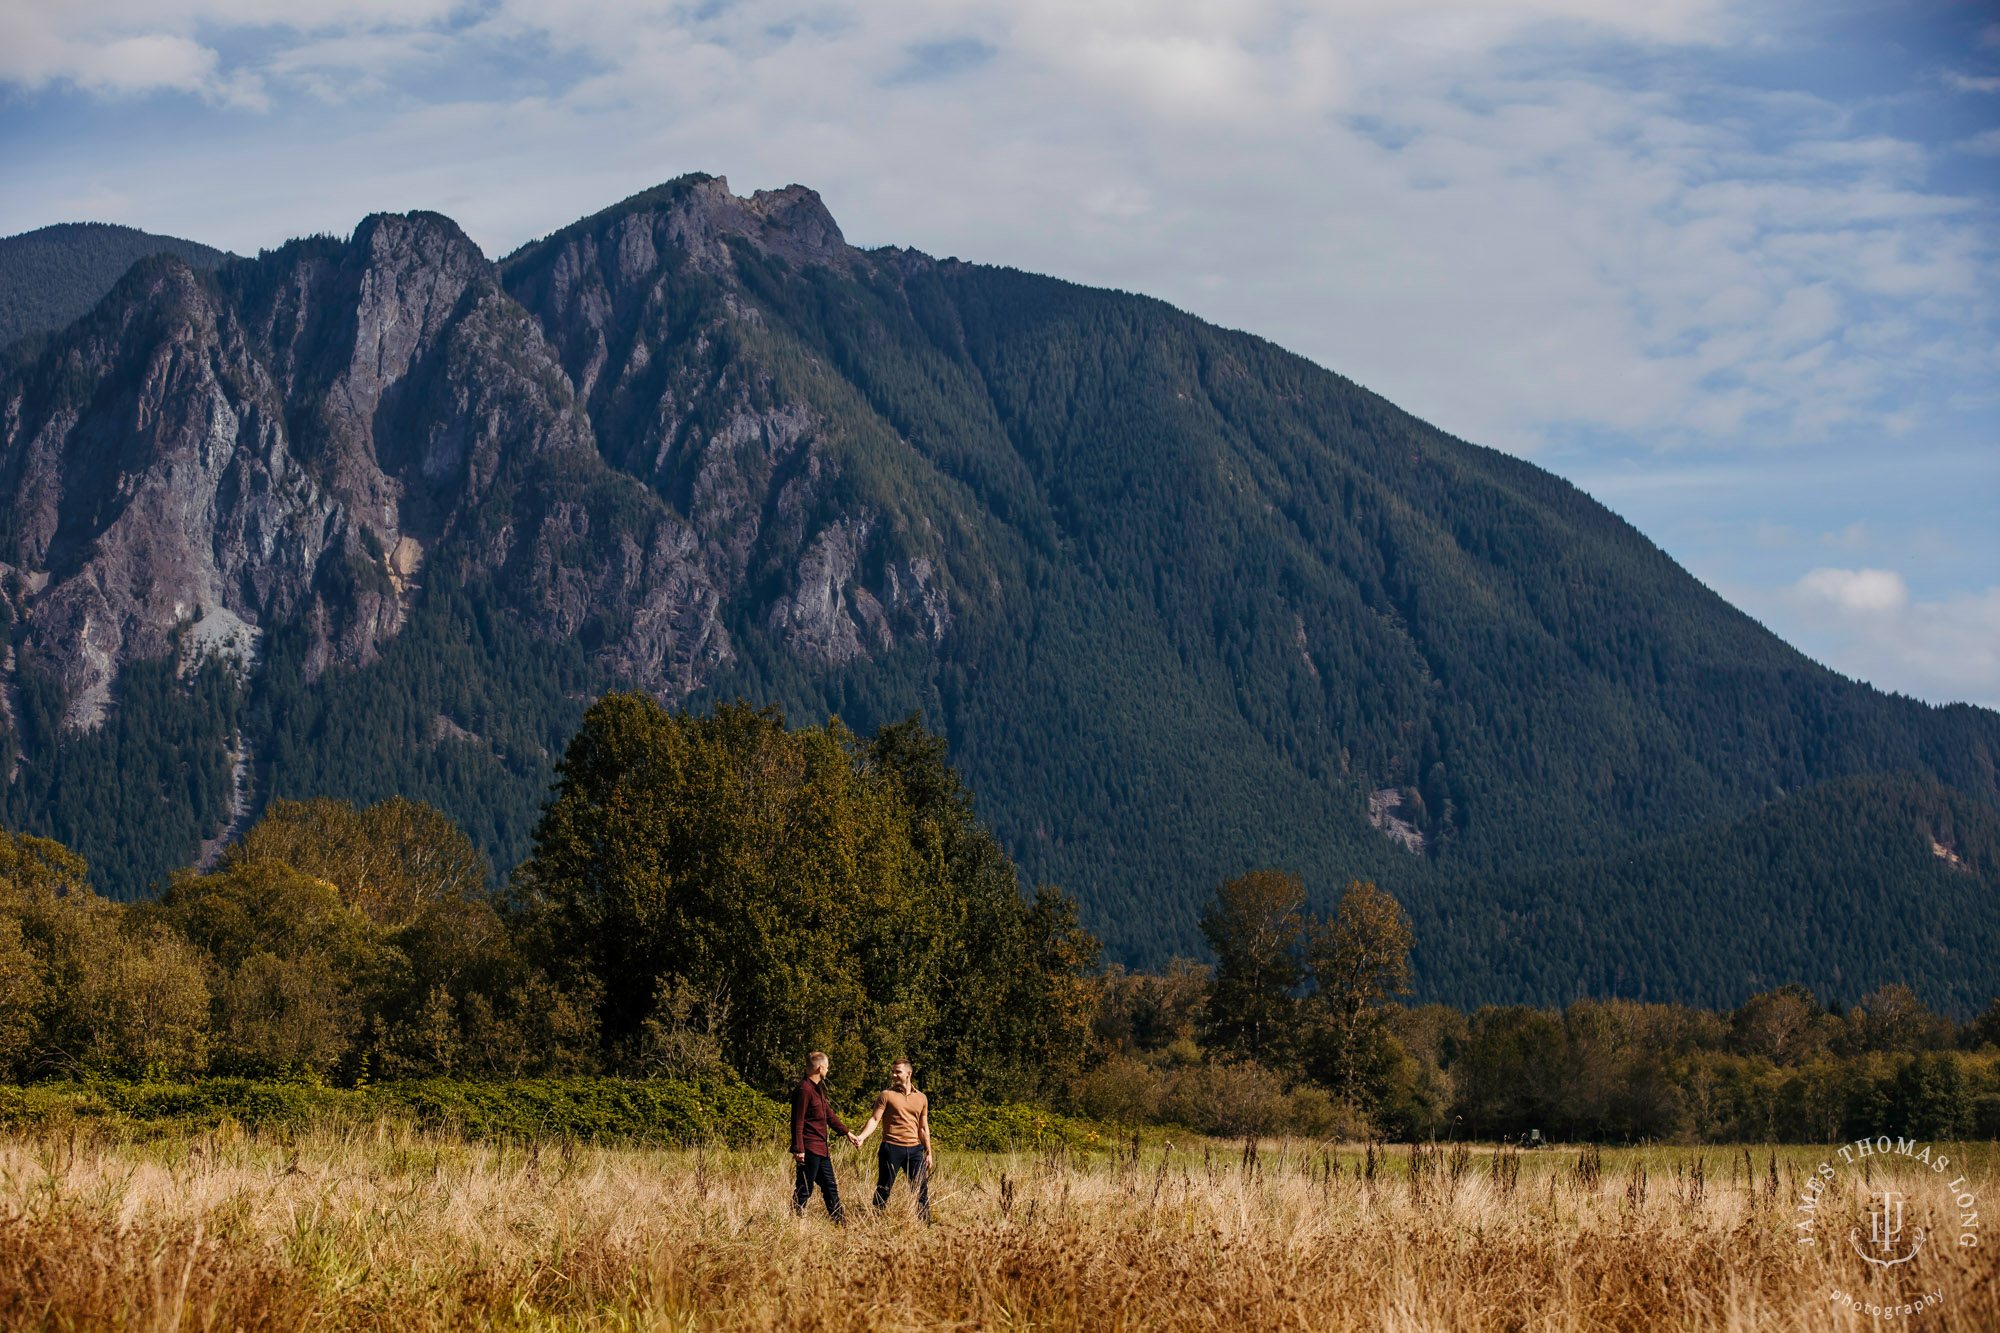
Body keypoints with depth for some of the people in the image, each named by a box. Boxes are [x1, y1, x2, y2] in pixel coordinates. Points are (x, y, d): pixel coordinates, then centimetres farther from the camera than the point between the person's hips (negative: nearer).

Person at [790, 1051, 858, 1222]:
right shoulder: (804, 1090, -17)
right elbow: (798, 1122, -20)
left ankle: (841, 1223, 22)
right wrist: (798, 1149, -23)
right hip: (809, 1150, -10)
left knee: (831, 1188, 15)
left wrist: (847, 1132, 22)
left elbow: (829, 1115, 24)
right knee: (804, 1190, -5)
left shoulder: (818, 1089, 15)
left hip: (821, 1150, 10)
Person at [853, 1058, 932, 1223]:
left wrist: (928, 1153, 16)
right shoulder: (886, 1095, 1)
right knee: (884, 1189, -1)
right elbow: (875, 1119, -5)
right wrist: (862, 1136, -21)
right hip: (891, 1147, -3)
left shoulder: (921, 1098, 13)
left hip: (914, 1149, 3)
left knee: (922, 1188, 3)